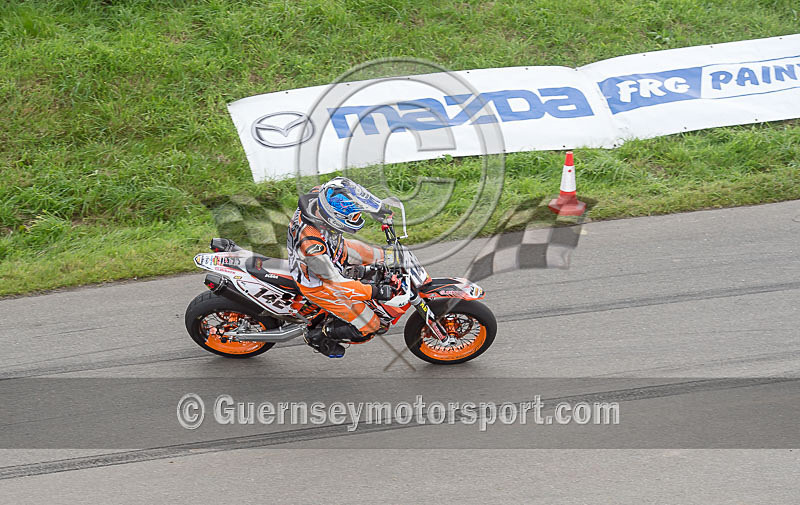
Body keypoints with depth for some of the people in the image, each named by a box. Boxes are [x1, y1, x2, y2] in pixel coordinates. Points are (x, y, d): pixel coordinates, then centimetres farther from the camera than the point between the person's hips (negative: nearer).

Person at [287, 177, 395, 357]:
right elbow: (334, 282, -32)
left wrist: (375, 207, 7)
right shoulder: (311, 244, -46)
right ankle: (318, 335, 17)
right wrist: (374, 292, -29)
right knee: (369, 326, 1)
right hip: (318, 284, -7)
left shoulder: (320, 194, -27)